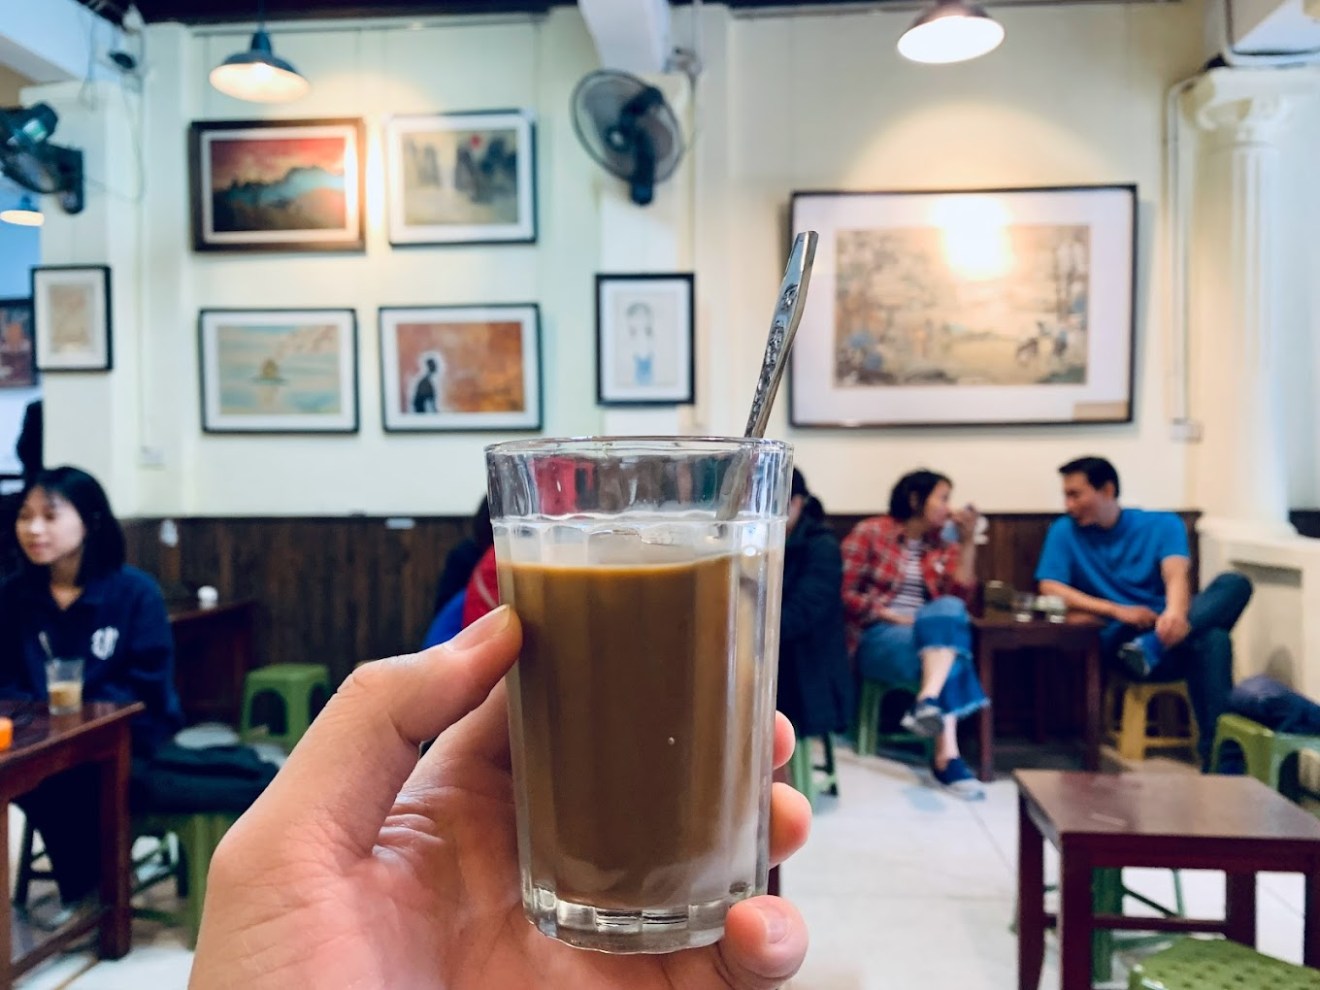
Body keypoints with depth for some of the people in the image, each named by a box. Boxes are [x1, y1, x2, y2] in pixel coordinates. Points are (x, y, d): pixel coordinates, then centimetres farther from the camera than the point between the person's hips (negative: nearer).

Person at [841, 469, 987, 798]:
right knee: (948, 659, -32)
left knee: (949, 609, -32)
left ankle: (928, 701, -45)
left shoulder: (943, 543, 15)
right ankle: (947, 755, -38)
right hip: (878, 636, -4)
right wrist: (893, 616, -15)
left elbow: (959, 594, 1)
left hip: (933, 636, 4)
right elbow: (845, 592, -6)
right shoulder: (870, 532, 1)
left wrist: (968, 540, -2)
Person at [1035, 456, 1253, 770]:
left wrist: (1175, 611, -38)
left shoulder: (1163, 525, 9)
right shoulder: (1065, 531, 9)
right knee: (1213, 640, -33)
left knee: (1235, 584, -28)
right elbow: (1050, 588, -5)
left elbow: (1176, 576, -12)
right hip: (1120, 640, -3)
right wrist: (1118, 611, -17)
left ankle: (1149, 648, -42)